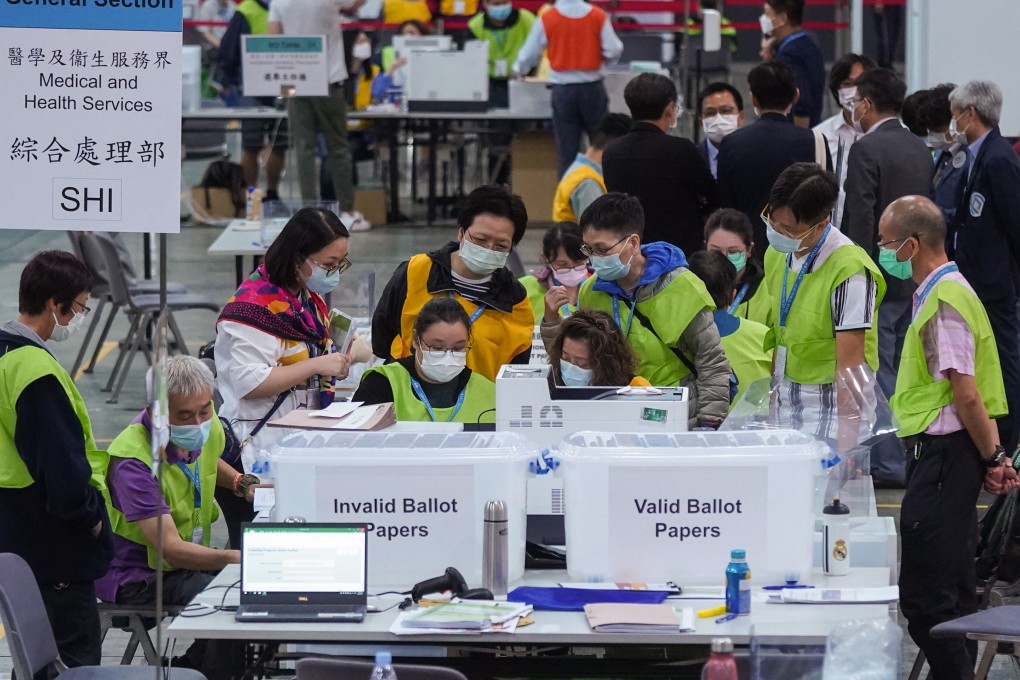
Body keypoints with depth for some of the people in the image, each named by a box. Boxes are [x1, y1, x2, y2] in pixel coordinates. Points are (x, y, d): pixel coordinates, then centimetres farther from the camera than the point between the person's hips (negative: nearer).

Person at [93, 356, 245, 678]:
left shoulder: (205, 426, -5)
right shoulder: (133, 461, -29)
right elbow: (171, 549, -36)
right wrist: (233, 558, -49)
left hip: (191, 560, 9)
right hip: (137, 577, -8)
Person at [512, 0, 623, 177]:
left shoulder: (547, 18, -6)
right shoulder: (598, 16, -6)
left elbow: (530, 53, 4)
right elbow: (613, 51, -5)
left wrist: (518, 70, 26)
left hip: (563, 90, 0)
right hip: (592, 88, 0)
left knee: (566, 151, 3)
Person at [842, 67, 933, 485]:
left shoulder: (866, 150, -13)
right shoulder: (920, 149, 11)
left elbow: (860, 219, -17)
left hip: (878, 277, -8)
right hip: (915, 275, 8)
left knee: (879, 373, -4)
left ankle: (887, 465, -5)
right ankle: (906, 458, 17)